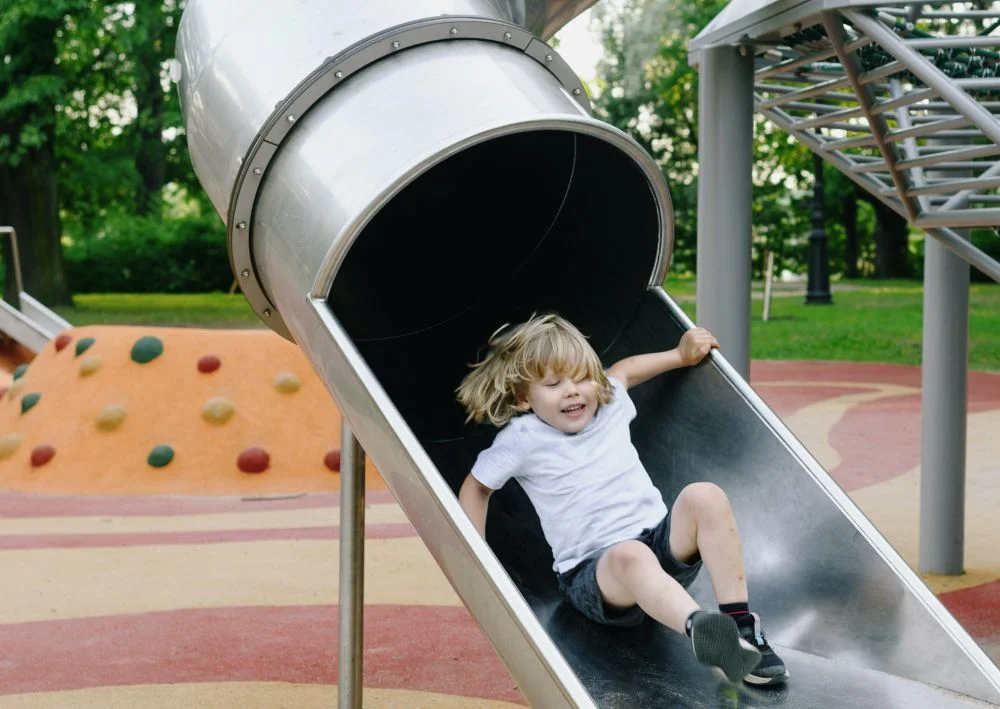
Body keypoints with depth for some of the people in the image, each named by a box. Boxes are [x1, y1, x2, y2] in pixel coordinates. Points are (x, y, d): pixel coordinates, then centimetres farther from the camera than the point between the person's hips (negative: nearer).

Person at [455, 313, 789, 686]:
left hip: (664, 543, 6)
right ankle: (701, 630, -71)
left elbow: (622, 369, 35)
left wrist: (681, 355, 31)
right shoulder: (522, 439, -3)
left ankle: (741, 625, -30)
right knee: (630, 556, -42)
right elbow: (475, 487, 11)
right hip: (594, 573, -5)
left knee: (704, 496, -25)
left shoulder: (609, 405, 10)